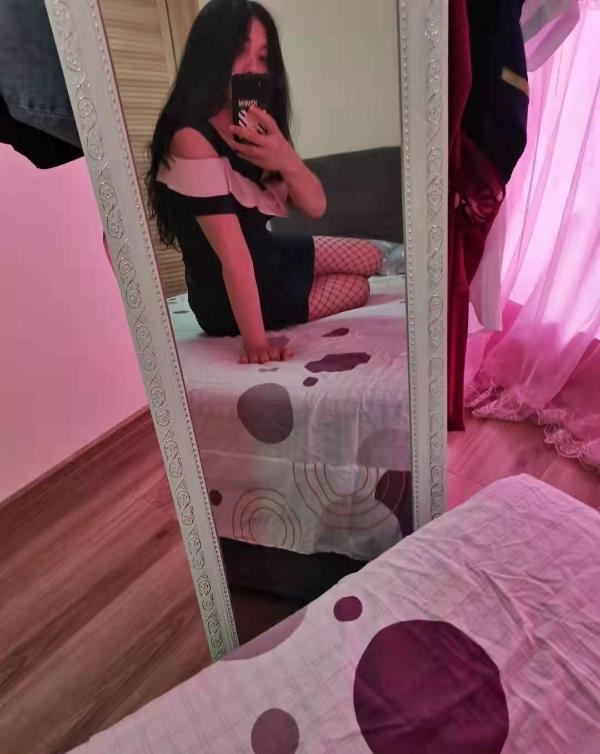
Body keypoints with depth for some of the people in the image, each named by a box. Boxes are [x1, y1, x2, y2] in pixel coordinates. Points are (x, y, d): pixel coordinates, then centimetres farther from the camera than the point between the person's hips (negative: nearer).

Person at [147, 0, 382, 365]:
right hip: (230, 295, -8)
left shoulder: (254, 128, -1)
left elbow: (315, 206, -6)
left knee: (372, 258, 21)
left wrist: (286, 161, -27)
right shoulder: (191, 139, -26)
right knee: (359, 289, 11)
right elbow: (231, 252, -32)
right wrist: (256, 341, -30)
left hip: (267, 254, 8)